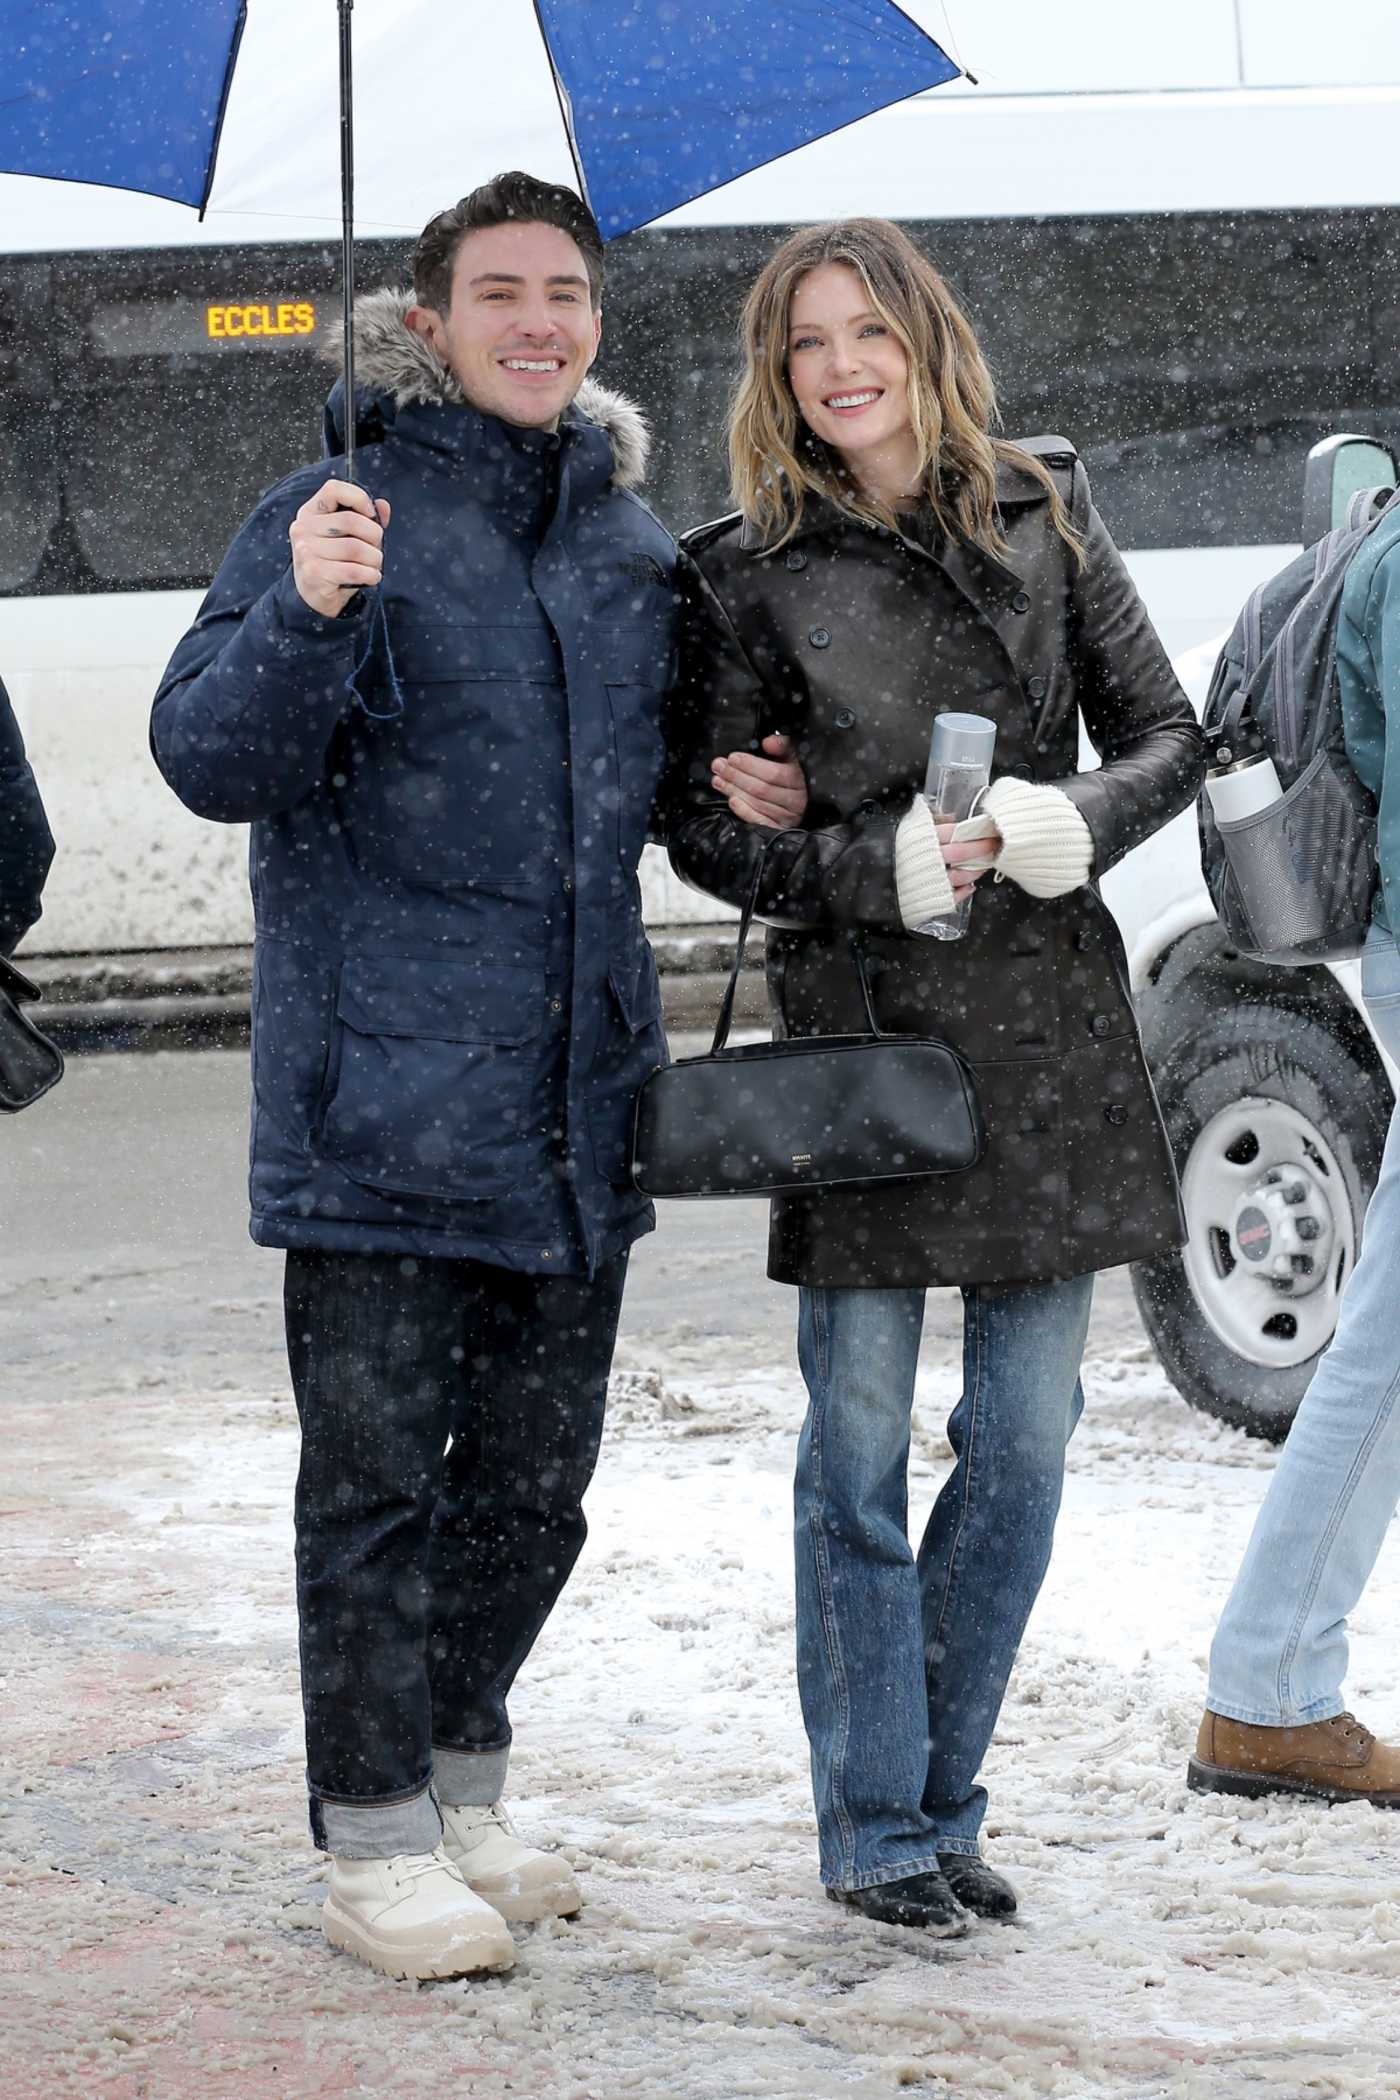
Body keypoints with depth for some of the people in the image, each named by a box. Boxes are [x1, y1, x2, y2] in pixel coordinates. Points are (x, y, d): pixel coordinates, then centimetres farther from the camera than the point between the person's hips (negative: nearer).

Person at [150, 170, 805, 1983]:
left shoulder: (628, 538, 13)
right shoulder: (341, 509, -7)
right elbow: (211, 758, -14)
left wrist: (757, 792, 7)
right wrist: (301, 613, -31)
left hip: (574, 1089, 6)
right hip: (383, 1094, -6)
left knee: (535, 1478, 14)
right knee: (379, 1479, -1)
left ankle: (460, 1783, 31)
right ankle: (373, 1842, 9)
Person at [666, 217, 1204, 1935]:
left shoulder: (1045, 513, 7)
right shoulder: (750, 574, 0)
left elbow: (1167, 738, 9)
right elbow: (702, 828, 2)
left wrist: (1080, 819, -12)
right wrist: (878, 869, -14)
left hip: (1052, 1018, 3)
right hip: (860, 1021, -3)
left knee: (1024, 1438, 6)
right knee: (861, 1442, 0)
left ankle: (939, 1799, 20)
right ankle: (876, 1829, 11)